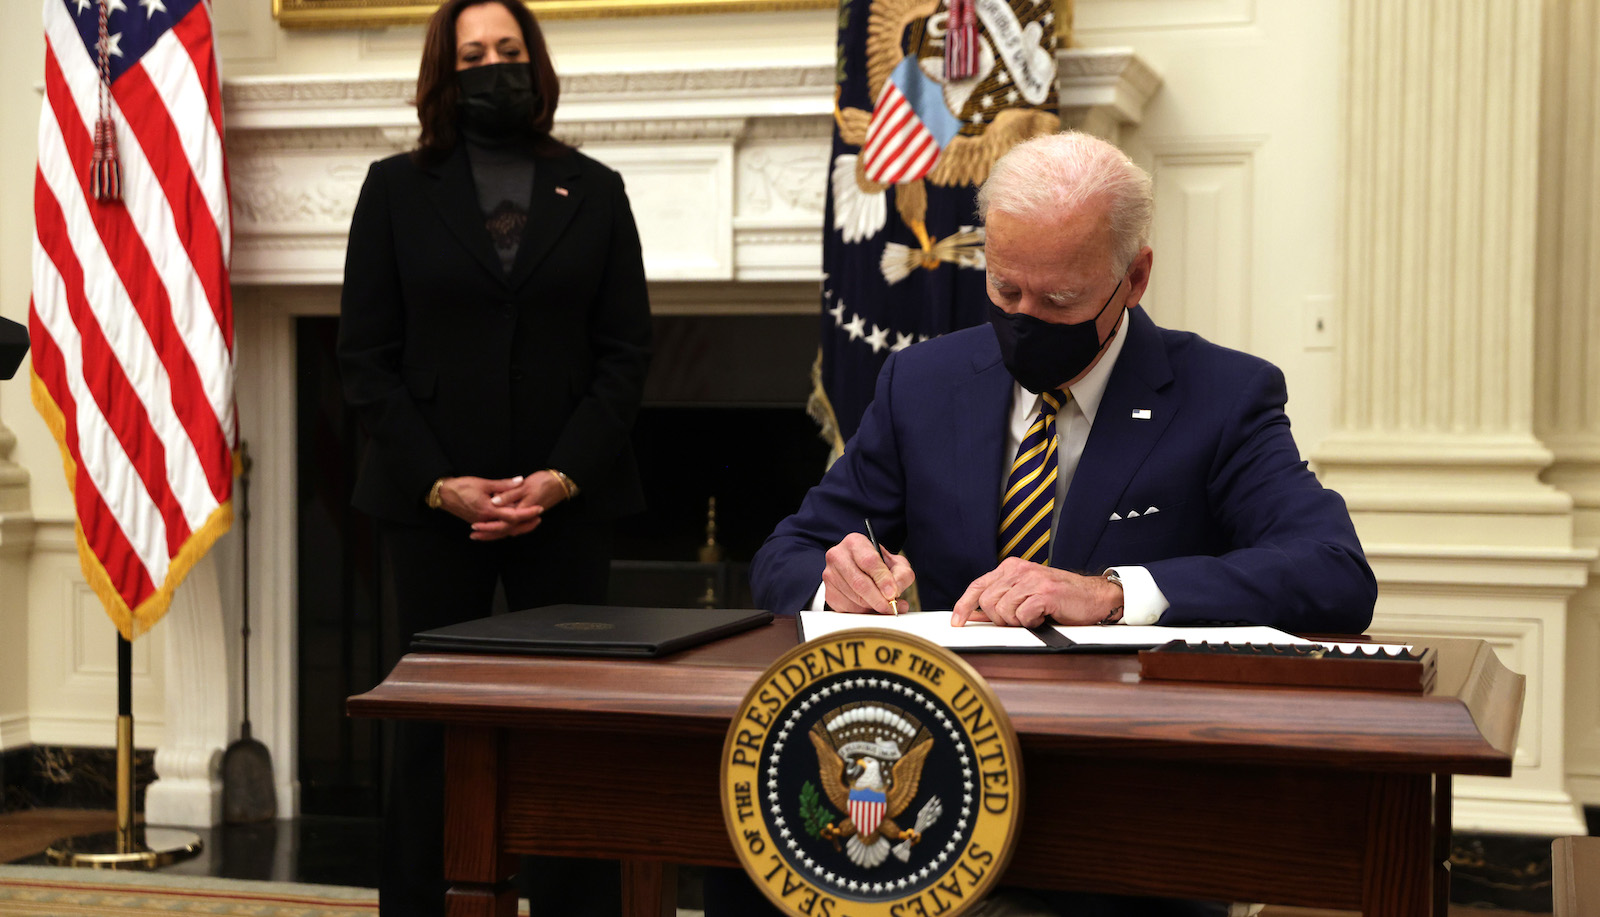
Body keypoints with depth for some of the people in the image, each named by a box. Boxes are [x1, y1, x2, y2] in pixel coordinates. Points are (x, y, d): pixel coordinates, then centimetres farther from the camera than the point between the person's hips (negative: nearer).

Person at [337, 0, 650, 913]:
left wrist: (561, 477, -8)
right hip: (433, 504, 0)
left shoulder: (594, 190, 9)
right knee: (432, 727, 4)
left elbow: (627, 352, 4)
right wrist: (439, 483, -9)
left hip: (567, 504, 1)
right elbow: (367, 355, 2)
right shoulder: (397, 189, 7)